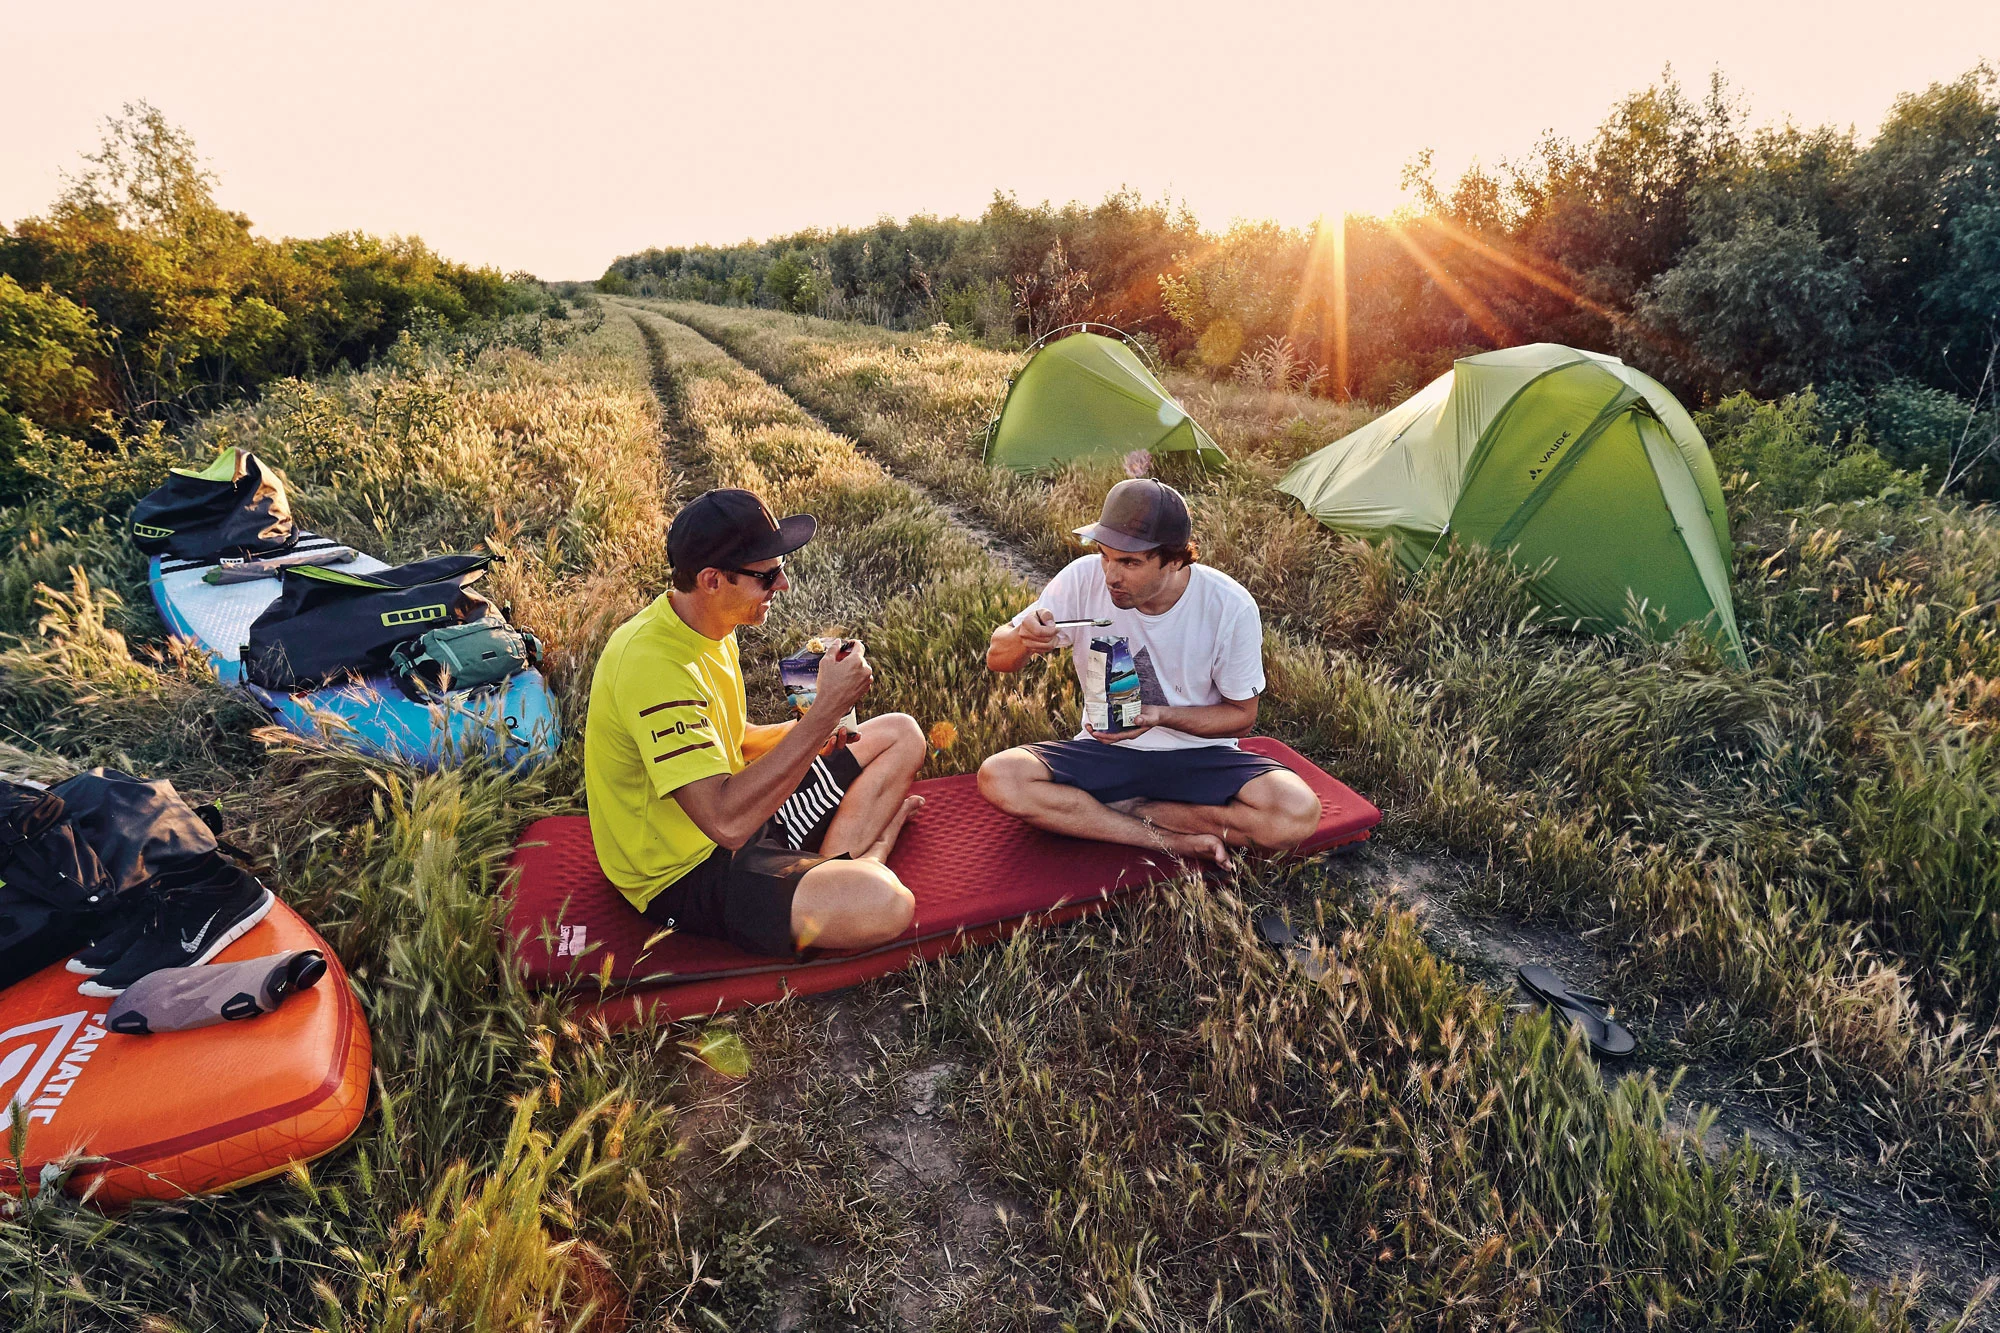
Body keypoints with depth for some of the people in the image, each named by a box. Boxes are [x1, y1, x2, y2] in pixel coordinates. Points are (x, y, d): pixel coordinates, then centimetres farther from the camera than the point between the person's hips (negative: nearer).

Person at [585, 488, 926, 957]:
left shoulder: (709, 628, 1)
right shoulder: (653, 664, -30)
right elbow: (727, 821, -38)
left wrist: (804, 735, -5)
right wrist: (827, 709, -34)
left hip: (734, 814, 9)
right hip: (688, 874, -9)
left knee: (901, 735, 10)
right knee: (885, 906, -31)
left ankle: (837, 864, 0)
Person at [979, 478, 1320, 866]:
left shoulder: (1230, 607, -16)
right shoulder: (1085, 579, -13)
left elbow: (1241, 715, -3)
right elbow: (998, 658, -4)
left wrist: (1161, 716, -22)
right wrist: (1023, 639, -30)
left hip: (1200, 756, -1)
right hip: (1105, 750, 1)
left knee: (1298, 813, -29)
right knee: (998, 778, -27)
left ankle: (1118, 809, -13)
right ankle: (1172, 841, -20)